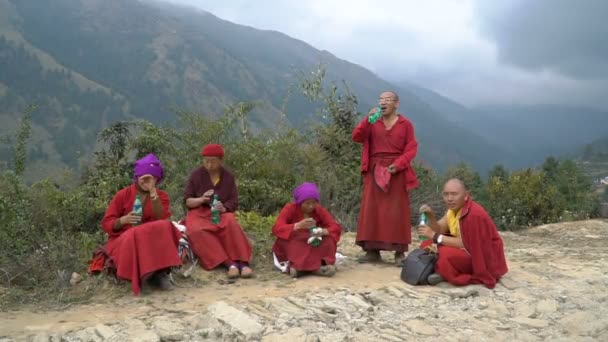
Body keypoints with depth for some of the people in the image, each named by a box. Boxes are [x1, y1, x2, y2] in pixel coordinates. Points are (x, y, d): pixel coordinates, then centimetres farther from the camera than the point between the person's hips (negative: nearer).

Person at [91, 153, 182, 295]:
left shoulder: (162, 196, 6)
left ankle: (160, 270, -34)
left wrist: (153, 192, -20)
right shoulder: (123, 194, 2)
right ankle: (158, 272, -33)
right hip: (123, 240, -1)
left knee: (164, 227, -30)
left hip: (151, 240, 1)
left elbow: (162, 219, -14)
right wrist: (124, 220, -20)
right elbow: (106, 224, 1)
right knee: (135, 236, -36)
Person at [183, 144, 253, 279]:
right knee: (197, 231, -35)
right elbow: (187, 201, -1)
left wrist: (224, 208, -23)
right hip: (199, 214, 0)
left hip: (221, 213, 1)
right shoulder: (196, 175, -1)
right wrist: (201, 199, -22)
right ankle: (230, 263, -39)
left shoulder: (228, 176, 2)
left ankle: (243, 262, -36)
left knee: (230, 223, -35)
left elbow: (234, 203, 0)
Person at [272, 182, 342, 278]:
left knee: (329, 239, -23)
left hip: (313, 246, 2)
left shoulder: (320, 210, -7)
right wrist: (298, 225, -40)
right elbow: (276, 229, -27)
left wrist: (323, 231, -35)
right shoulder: (290, 208, -15)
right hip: (293, 247, -2)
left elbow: (336, 227, -14)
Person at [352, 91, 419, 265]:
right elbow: (356, 137, -3)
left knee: (397, 212, -3)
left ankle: (400, 253, 1)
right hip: (374, 171, 3)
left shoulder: (405, 124, 3)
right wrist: (367, 120, -16)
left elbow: (412, 149, -2)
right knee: (372, 210, 0)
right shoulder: (373, 123, 10)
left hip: (396, 171, -2)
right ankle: (372, 251, 4)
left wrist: (398, 164, -15)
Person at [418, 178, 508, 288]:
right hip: (467, 249, 9)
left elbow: (465, 243, -28)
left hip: (483, 257, -9)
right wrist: (430, 216, -20)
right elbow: (439, 230, -1)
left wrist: (435, 236, -26)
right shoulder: (453, 209, 1)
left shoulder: (474, 214, -28)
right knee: (427, 245, 0)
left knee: (446, 254, -34)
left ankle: (445, 275, -6)